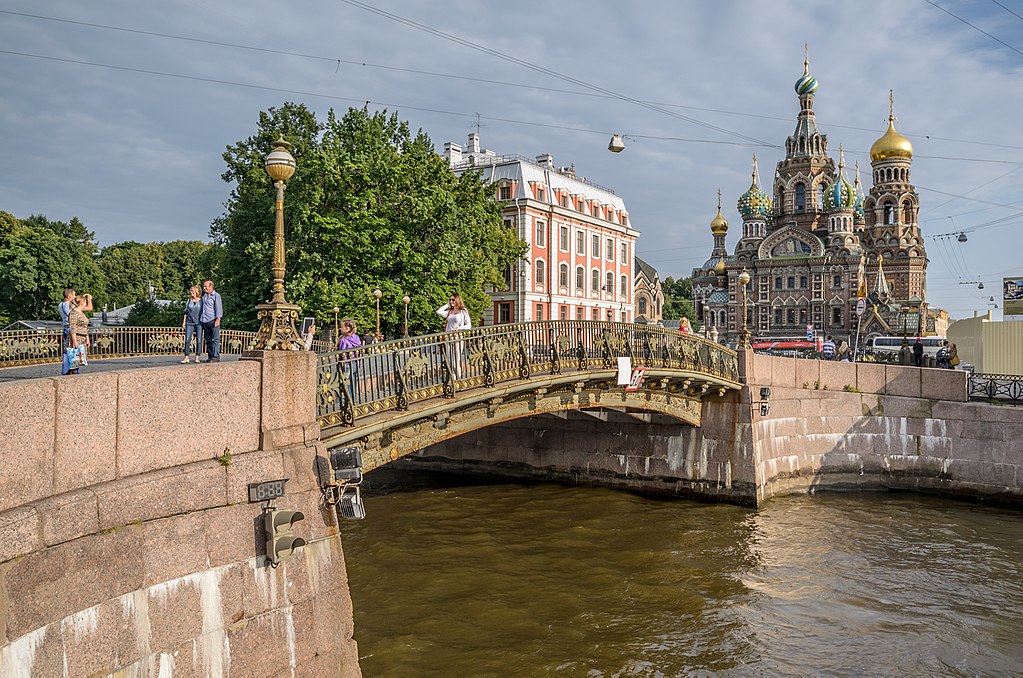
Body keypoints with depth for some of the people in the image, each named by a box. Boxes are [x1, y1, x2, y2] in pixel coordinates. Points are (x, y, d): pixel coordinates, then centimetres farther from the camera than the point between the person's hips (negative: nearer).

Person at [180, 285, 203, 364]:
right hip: (189, 323, 3)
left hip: (199, 323, -3)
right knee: (187, 340, -3)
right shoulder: (188, 301, 11)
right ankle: (186, 357, -1)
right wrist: (184, 322, 9)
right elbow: (186, 312, 15)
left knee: (199, 340, -4)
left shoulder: (201, 301, 2)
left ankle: (197, 358, 2)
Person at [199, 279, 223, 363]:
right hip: (205, 321, 7)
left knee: (215, 339, -7)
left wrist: (218, 319, -15)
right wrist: (200, 320, 21)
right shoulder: (204, 296, 20)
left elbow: (218, 308, -7)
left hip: (213, 320, -7)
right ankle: (210, 357, 12)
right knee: (208, 340, 8)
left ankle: (216, 357, -7)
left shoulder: (216, 295, -1)